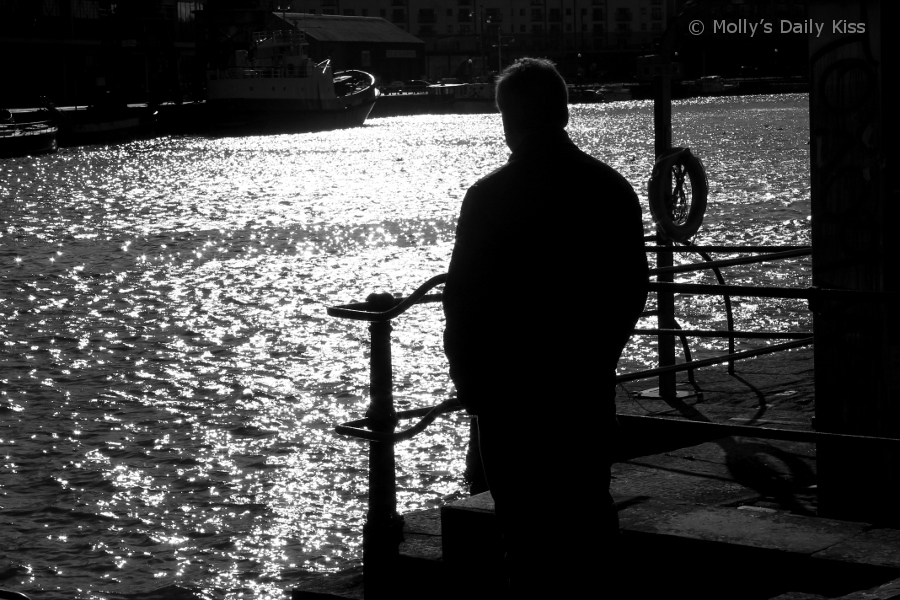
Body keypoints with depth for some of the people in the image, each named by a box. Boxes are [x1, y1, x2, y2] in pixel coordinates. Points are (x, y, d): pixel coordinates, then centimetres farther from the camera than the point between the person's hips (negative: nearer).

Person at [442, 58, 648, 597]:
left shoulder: (489, 196, -12)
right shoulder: (614, 189, 2)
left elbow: (463, 295, -9)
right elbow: (634, 288, 8)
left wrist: (468, 378, 2)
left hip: (512, 389, -4)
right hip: (591, 385, 4)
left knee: (527, 528, 4)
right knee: (587, 508, 15)